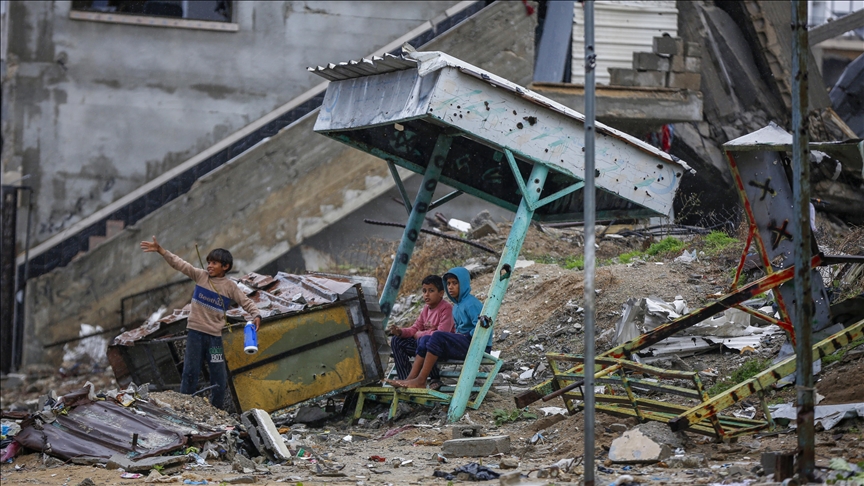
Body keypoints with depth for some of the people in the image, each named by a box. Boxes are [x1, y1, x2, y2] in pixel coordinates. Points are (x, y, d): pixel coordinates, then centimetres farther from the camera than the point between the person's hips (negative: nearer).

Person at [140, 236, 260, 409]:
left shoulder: (230, 286, 2)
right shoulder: (200, 276, 2)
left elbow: (246, 301, 4)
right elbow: (179, 264, -2)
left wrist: (256, 315, -15)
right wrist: (160, 250, -11)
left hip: (215, 335, 0)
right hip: (195, 332, 0)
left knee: (219, 374, 3)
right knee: (190, 372, 2)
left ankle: (217, 408, 16)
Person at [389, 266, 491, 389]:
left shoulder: (471, 304, -12)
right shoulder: (457, 305, 19)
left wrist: (465, 336, -14)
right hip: (463, 344, 10)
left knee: (438, 337, -27)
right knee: (425, 341, -5)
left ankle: (420, 381, -27)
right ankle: (410, 379, -17)